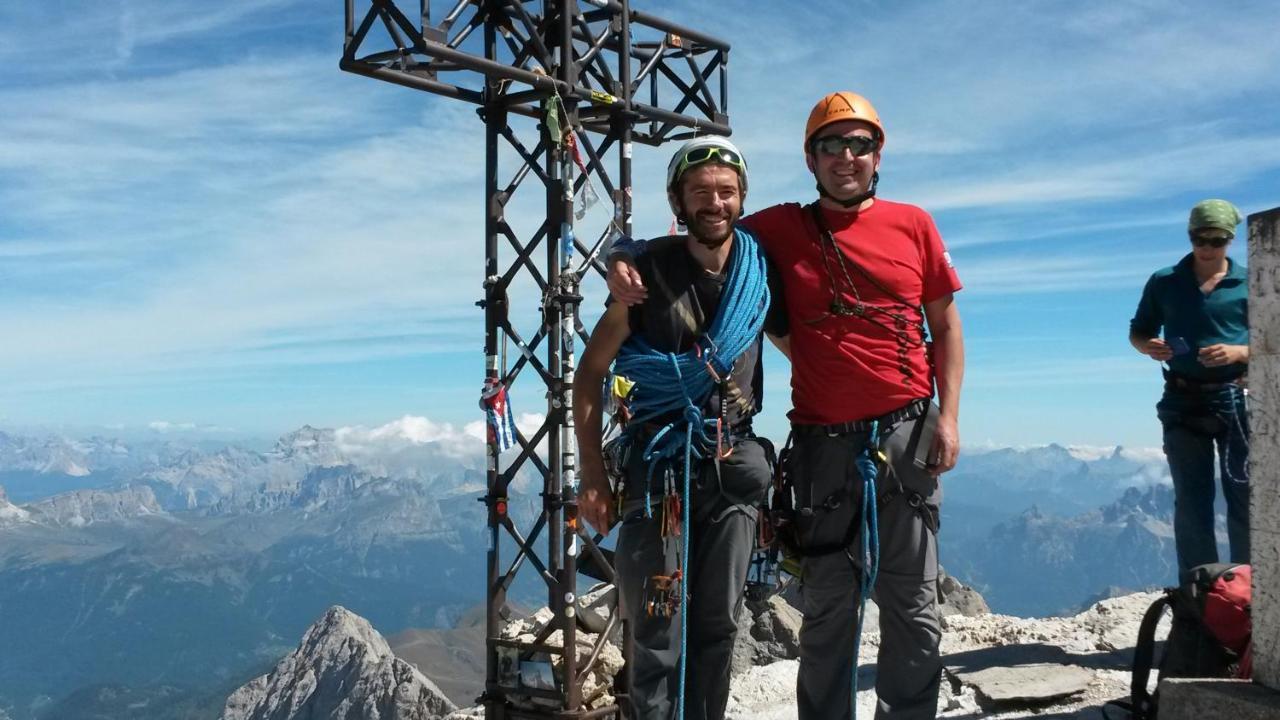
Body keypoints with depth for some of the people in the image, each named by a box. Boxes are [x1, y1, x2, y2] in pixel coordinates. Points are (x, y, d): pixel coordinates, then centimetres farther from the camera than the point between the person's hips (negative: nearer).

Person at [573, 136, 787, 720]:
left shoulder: (761, 271, 2)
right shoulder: (649, 273, -7)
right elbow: (590, 373, -4)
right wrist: (593, 474, -10)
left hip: (734, 465, 3)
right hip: (659, 463, -3)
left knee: (718, 624, 10)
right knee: (659, 629, -1)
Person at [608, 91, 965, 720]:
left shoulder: (913, 224, 6)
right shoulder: (780, 229, 4)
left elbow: (944, 325, 9)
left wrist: (949, 416, 0)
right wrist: (625, 259, -11)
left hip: (907, 436, 1)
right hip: (824, 444, 0)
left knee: (913, 605, 8)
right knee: (827, 606, 9)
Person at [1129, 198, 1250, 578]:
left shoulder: (1249, 284, 1)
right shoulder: (1164, 282, 5)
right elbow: (1137, 333, 13)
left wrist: (1237, 352, -17)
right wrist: (1149, 347, -10)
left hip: (1235, 399, -1)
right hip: (1183, 401, 1)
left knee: (1244, 497, 1)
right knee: (1190, 502, 5)